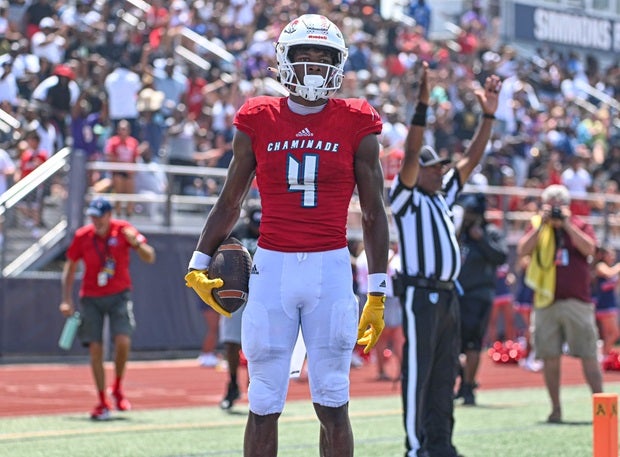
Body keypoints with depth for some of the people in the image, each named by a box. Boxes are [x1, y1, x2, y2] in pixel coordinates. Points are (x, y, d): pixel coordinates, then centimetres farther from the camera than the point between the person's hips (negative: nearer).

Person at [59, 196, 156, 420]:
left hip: (119, 295, -1)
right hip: (91, 298, 1)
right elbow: (70, 267, 8)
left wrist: (136, 243, -30)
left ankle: (118, 389, 7)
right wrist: (66, 299, 2)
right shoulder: (82, 236, -5)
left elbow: (149, 258, -10)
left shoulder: (123, 230, -8)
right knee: (95, 349, -4)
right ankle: (102, 402, 6)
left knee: (123, 342, -18)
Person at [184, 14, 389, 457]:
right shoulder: (259, 121, 5)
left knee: (333, 404, 2)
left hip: (331, 269, -1)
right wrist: (198, 265, 6)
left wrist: (377, 295, 3)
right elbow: (230, 204, 14)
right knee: (264, 406, 3)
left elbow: (374, 213, 6)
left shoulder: (355, 125, 3)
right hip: (272, 267, 1)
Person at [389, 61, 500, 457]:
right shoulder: (405, 197, -3)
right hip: (421, 295, -8)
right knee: (417, 374, -6)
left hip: (448, 296, 8)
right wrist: (423, 104, -25)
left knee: (445, 376, 9)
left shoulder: (443, 197, 18)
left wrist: (488, 114, 10)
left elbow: (472, 158, 17)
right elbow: (411, 153, -17)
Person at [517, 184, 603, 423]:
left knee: (588, 356, -4)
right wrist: (542, 224, -10)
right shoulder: (537, 227, 11)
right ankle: (555, 408, 11)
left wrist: (566, 223, -12)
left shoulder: (580, 226, 9)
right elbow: (522, 250, -4)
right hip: (546, 302, 2)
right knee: (549, 357, 2)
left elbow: (589, 248, -9)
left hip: (577, 302, -2)